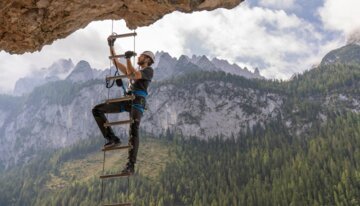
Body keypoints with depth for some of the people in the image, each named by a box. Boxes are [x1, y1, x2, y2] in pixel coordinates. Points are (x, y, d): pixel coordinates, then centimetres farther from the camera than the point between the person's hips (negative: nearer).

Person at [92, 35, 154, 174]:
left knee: (133, 130, -25)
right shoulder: (135, 71, 33)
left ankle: (131, 165, -26)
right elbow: (116, 63, 34)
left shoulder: (149, 71, 9)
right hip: (127, 101, 8)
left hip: (138, 102, -7)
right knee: (97, 110, -6)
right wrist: (111, 47, 30)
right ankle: (112, 138, -11)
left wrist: (128, 59, -10)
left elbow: (132, 76, -10)